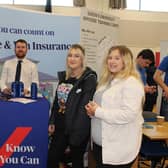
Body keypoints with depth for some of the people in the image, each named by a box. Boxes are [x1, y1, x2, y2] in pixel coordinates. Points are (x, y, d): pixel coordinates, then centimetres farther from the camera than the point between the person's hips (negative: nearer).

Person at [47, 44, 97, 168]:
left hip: (77, 128, -6)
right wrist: (52, 121, 10)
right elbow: (57, 101, 14)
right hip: (61, 126, 7)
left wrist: (78, 130, -21)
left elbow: (85, 106, -18)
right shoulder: (63, 76, 8)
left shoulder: (89, 78, -13)